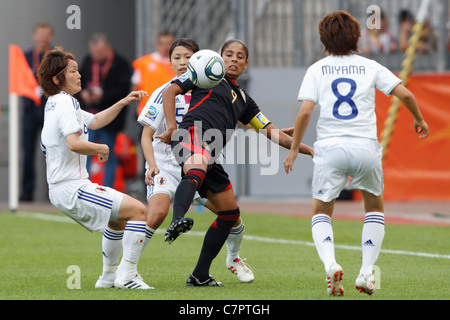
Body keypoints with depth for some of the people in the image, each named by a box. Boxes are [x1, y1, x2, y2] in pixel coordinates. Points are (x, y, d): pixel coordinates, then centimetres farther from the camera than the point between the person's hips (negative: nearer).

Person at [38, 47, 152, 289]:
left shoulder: (57, 104, 17)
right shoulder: (65, 104, -15)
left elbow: (95, 121, 31)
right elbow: (74, 143, -28)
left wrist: (123, 102, 23)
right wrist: (103, 149, -11)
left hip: (61, 189, 11)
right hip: (72, 188, -11)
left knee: (119, 218, 29)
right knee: (138, 210, -12)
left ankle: (108, 276, 31)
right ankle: (127, 276, -14)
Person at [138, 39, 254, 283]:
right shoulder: (164, 93, -10)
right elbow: (146, 135, -11)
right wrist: (151, 164, -27)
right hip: (166, 165, -4)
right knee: (158, 211, -29)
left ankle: (233, 259, 27)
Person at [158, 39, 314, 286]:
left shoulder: (243, 99, 31)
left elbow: (271, 132, 29)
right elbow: (169, 92, 9)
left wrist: (306, 149, 19)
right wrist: (173, 127, -5)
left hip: (211, 156, 7)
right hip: (193, 134, -7)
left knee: (230, 214, 9)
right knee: (196, 173, -41)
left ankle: (200, 275, 15)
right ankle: (177, 221, -70)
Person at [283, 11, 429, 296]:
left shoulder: (317, 69, 6)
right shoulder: (370, 67, 8)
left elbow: (305, 111, -4)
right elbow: (404, 94, 2)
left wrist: (294, 149, 5)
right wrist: (419, 120, 20)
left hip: (330, 148, -1)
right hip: (366, 147, 1)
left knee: (321, 213, 14)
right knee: (375, 207, 23)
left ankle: (330, 264, -14)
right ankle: (366, 273, 11)